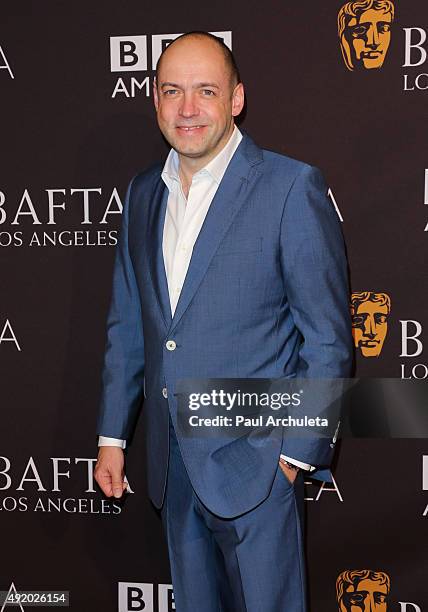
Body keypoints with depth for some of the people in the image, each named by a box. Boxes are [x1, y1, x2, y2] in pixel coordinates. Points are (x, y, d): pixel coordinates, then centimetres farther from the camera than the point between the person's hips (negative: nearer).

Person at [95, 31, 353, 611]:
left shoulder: (292, 187, -12)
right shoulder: (144, 192, 7)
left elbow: (328, 336, -11)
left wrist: (298, 452, -12)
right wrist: (112, 434, 12)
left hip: (255, 462, -6)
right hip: (173, 461, 6)